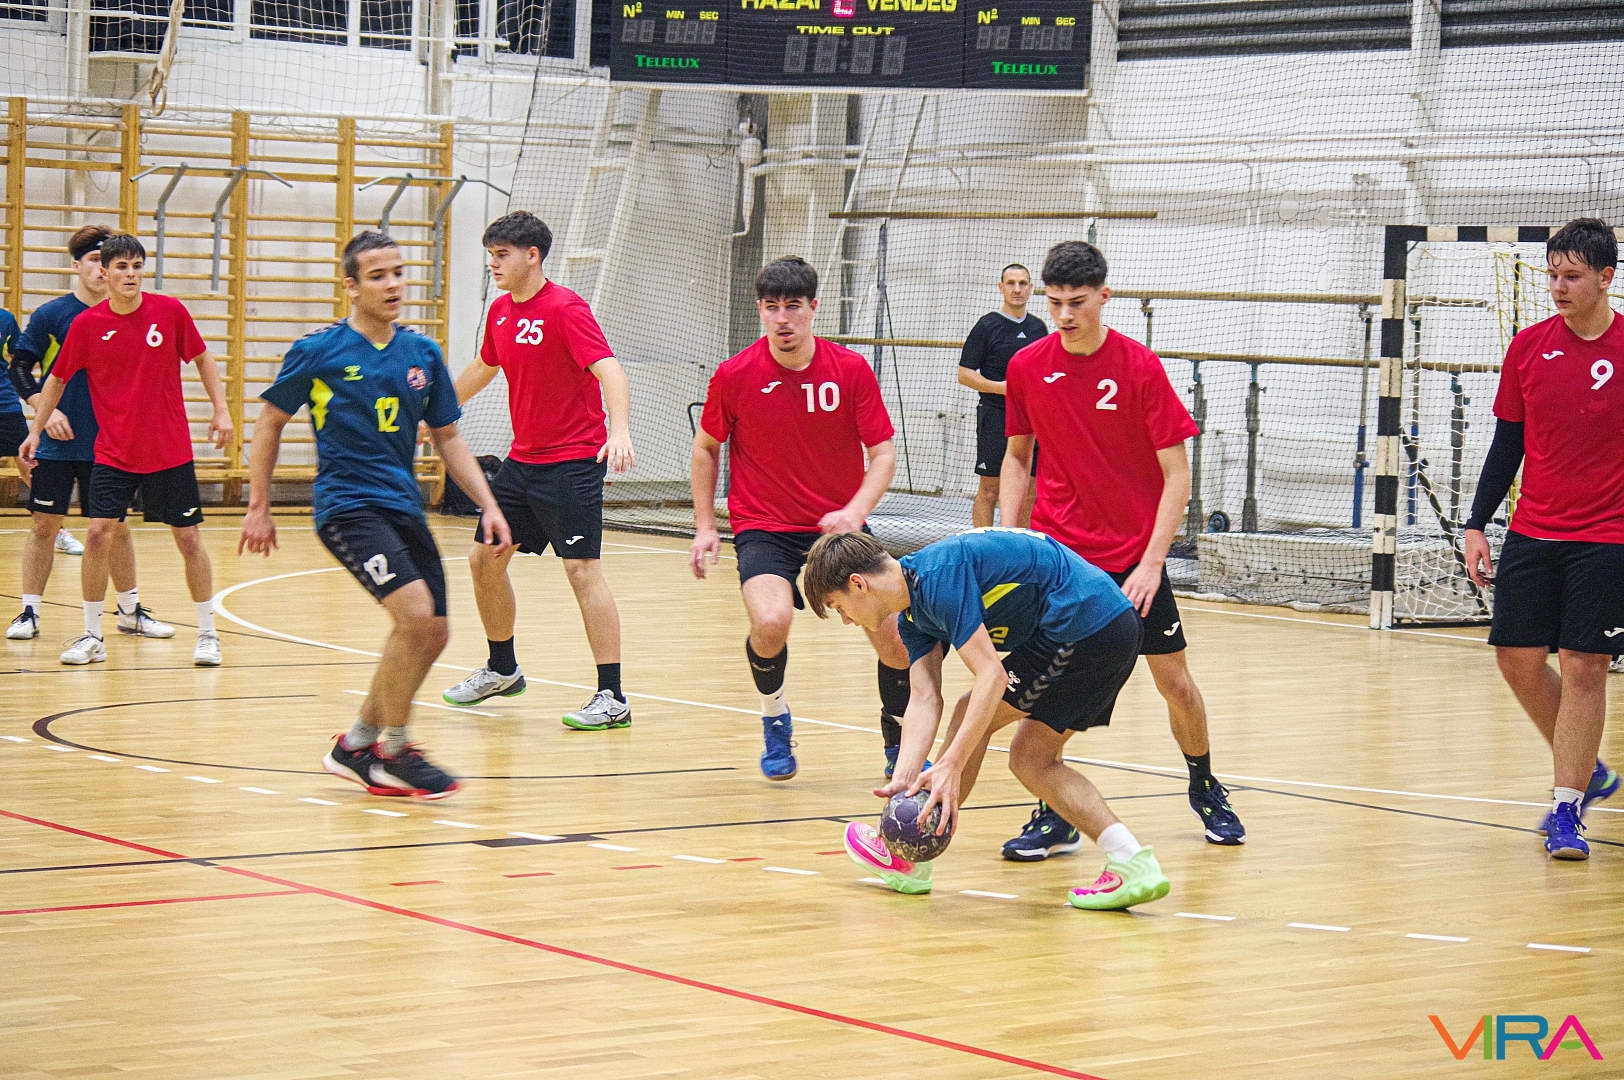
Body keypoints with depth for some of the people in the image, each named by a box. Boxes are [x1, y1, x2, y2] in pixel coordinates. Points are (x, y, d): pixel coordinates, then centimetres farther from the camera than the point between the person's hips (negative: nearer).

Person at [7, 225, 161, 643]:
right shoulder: (50, 315, -4)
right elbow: (19, 368, -2)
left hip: (109, 445, 2)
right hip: (58, 444, -2)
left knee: (116, 528, 8)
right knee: (45, 525, 1)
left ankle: (130, 611, 20)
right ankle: (30, 613, 8)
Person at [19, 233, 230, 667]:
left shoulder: (170, 311, -7)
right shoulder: (86, 325, -6)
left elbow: (201, 357, 8)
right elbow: (57, 379, 8)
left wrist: (221, 409, 2)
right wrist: (36, 430, 8)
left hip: (170, 452, 0)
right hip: (113, 453, 0)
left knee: (188, 538, 3)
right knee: (99, 534, -10)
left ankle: (207, 634, 16)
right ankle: (92, 637, 2)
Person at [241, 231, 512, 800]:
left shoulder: (423, 354, 8)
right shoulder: (317, 351, -5)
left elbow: (448, 438, 15)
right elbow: (269, 422, 5)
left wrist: (488, 506, 5)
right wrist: (259, 507, 3)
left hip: (403, 506, 6)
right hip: (346, 505, -6)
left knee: (431, 634, 4)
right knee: (415, 611, -23)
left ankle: (357, 745, 22)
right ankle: (394, 753, -9)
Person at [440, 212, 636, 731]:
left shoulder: (565, 308, -16)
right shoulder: (501, 312, 8)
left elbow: (609, 370, -27)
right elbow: (483, 369, 27)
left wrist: (619, 430, -44)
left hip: (572, 463, -8)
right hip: (522, 460, 9)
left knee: (582, 568, -14)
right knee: (485, 558, 12)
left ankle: (612, 697, -13)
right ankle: (502, 669, 32)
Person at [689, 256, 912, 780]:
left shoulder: (852, 370, -6)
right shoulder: (734, 375, -7)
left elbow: (883, 453, -3)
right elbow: (706, 447, 9)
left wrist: (856, 511, -20)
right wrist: (705, 527, 5)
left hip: (840, 527, 2)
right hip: (764, 530, -2)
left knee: (895, 635, -10)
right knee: (771, 620, -31)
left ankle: (900, 748, 19)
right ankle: (775, 721, 1)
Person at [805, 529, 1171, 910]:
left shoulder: (938, 574, -19)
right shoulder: (912, 615, 12)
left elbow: (992, 676, -23)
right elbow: (925, 699, 3)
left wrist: (950, 766, -26)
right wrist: (903, 780, -10)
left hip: (1082, 627, -10)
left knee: (970, 713, -1)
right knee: (1029, 760, 13)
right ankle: (1132, 862, 2)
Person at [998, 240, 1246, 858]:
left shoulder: (1140, 367, -11)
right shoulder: (1027, 367, -1)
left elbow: (1176, 473, -9)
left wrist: (1152, 561, -16)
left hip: (1133, 557, -2)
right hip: (1054, 551, 2)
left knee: (1174, 679, 5)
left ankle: (1205, 789, 30)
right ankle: (1055, 818, 0)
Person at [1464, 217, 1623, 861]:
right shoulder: (1528, 347, 4)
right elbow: (1508, 443, 11)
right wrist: (1477, 525, 7)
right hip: (1533, 535, 4)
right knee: (1518, 658, 3)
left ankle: (1567, 808, 3)